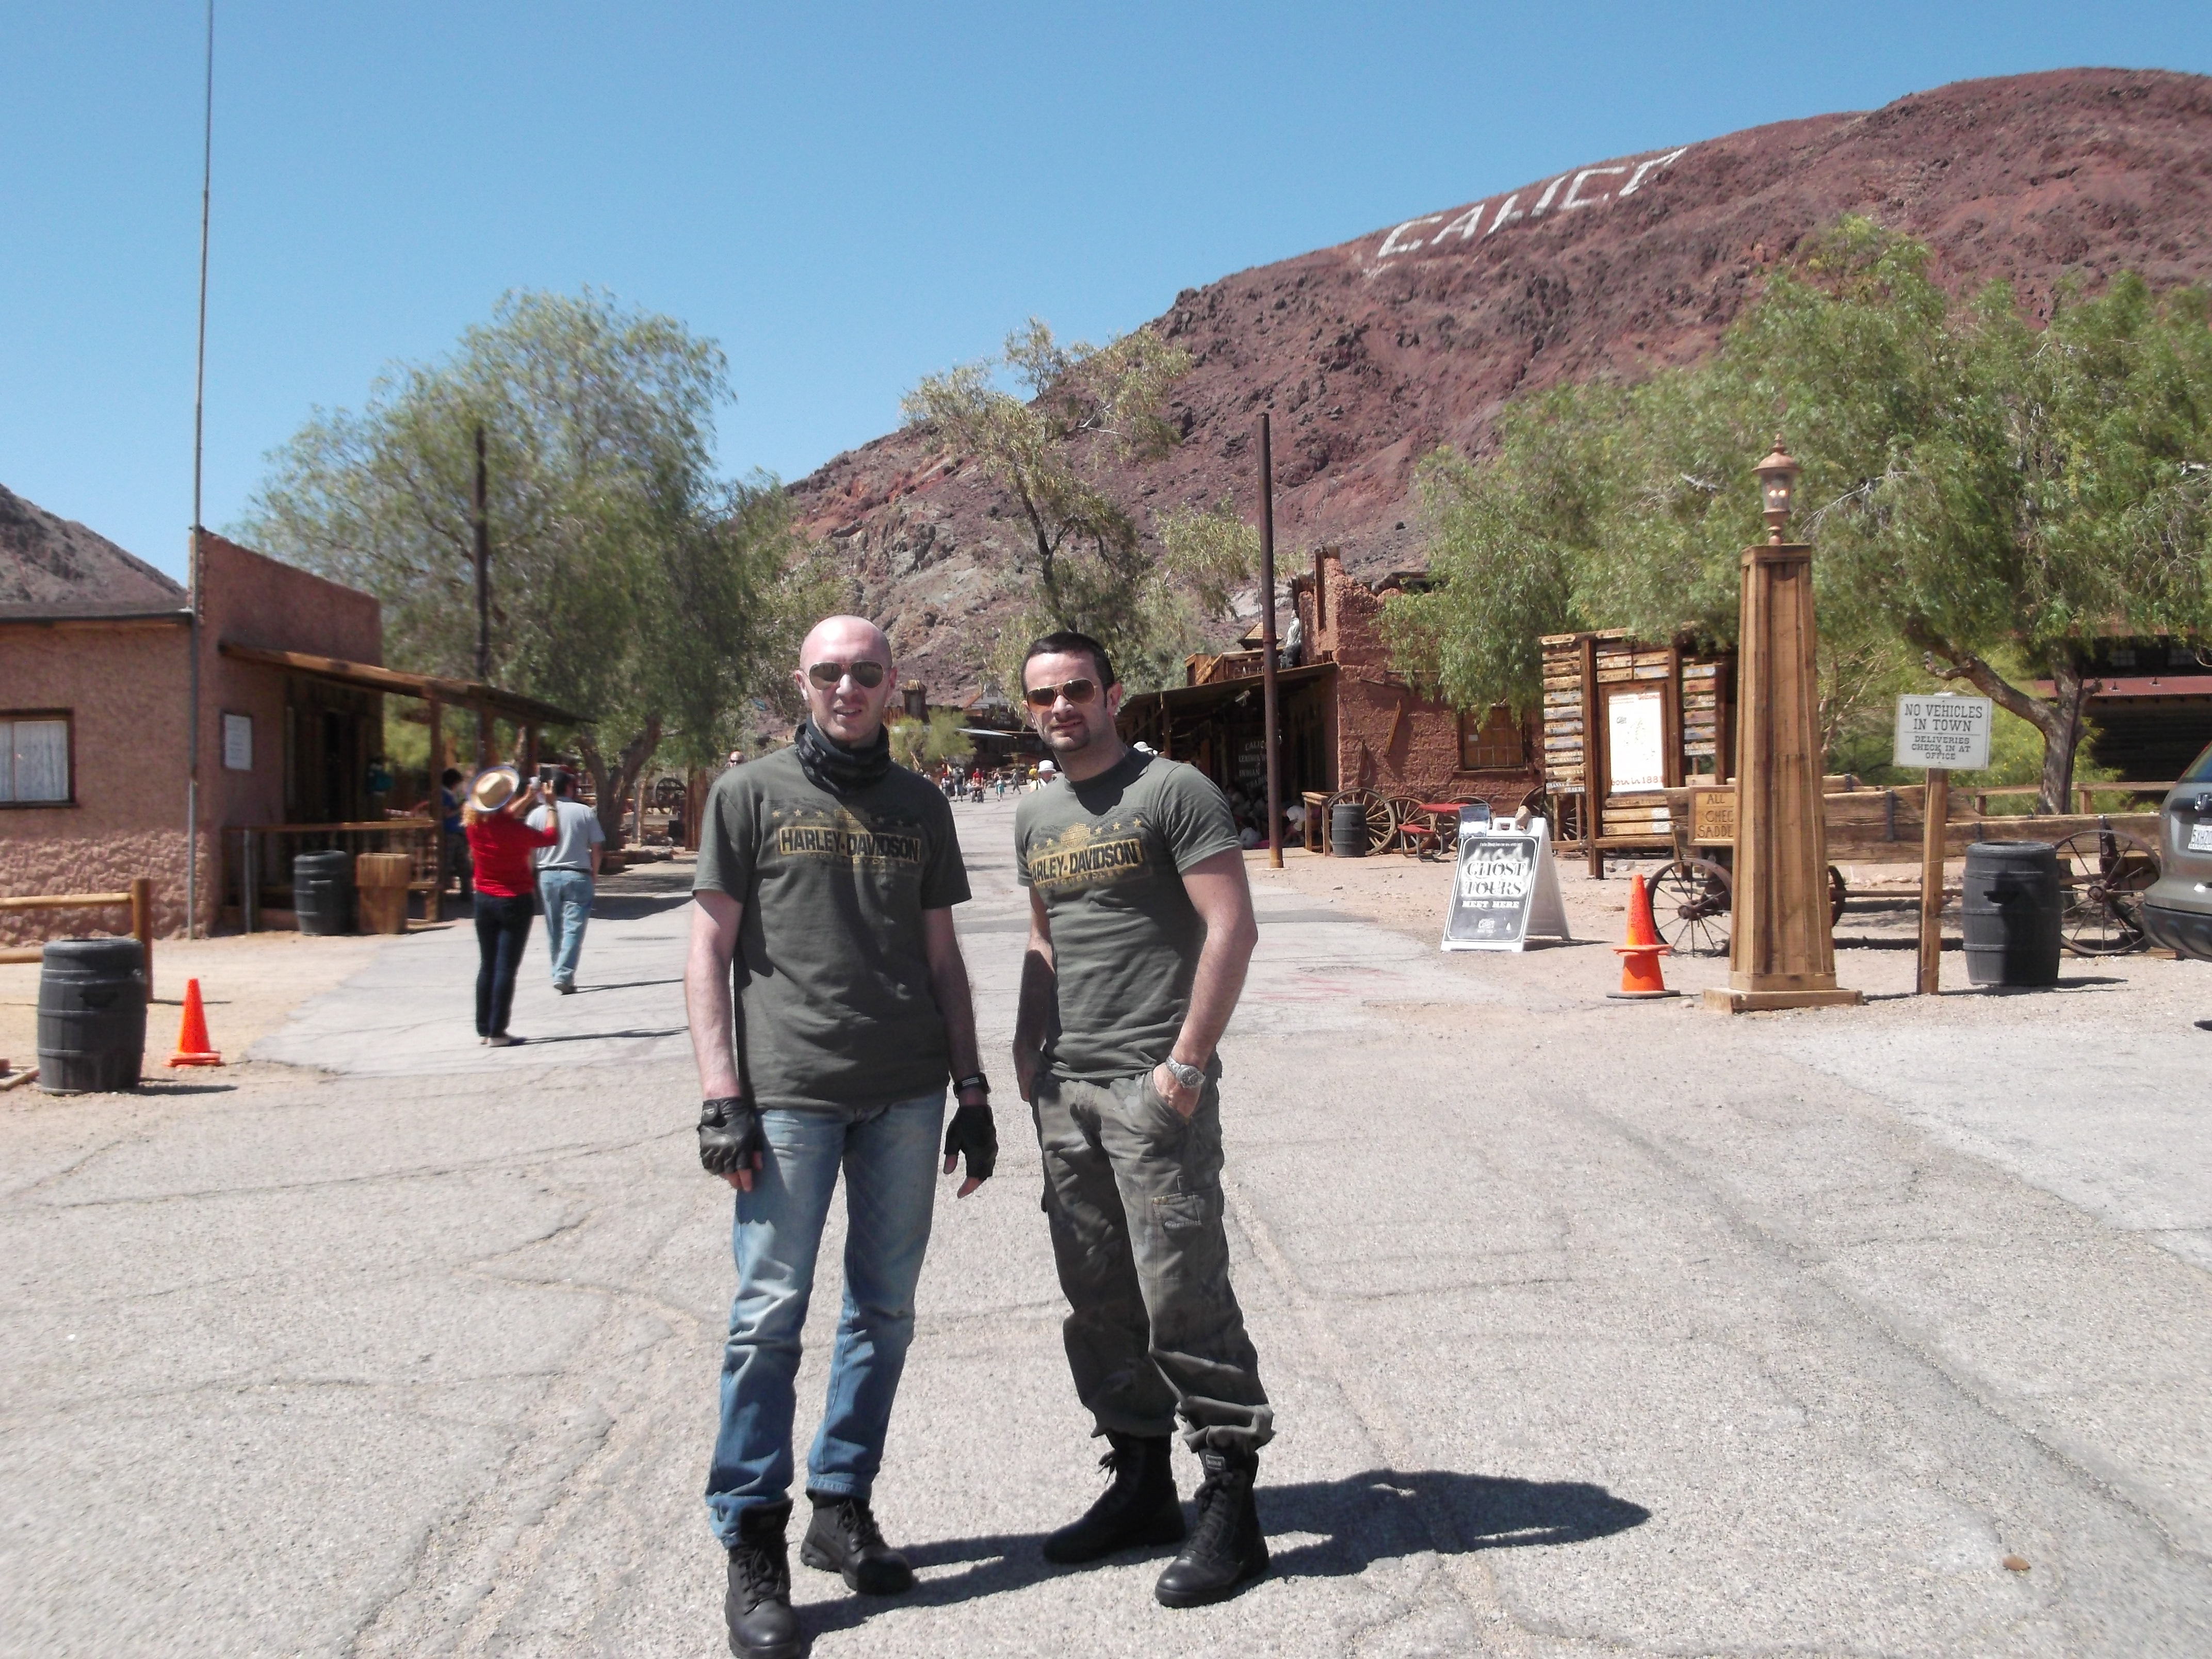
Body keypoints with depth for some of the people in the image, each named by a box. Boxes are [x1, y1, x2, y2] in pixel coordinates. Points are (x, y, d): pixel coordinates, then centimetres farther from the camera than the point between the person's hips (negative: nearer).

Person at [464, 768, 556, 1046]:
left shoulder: (475, 824, -4)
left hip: (484, 900, 6)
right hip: (514, 902, -6)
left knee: (487, 966, 14)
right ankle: (497, 1033, -3)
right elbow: (551, 837, -5)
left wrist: (526, 800, 22)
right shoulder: (514, 830, -20)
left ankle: (483, 1029, 18)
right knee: (506, 968, -2)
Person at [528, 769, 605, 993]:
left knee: (554, 931, 12)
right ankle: (564, 975, -16)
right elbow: (596, 848, -1)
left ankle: (560, 975, 20)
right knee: (574, 928, -4)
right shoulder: (585, 812, -1)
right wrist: (594, 874, 12)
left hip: (547, 875, 2)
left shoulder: (538, 814, 1)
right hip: (578, 875, -2)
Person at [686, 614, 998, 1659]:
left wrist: (971, 1090, 11)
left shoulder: (919, 805, 13)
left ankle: (843, 1507, 23)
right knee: (770, 1314, -4)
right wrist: (722, 1097, -8)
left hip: (906, 1095, 4)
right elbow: (708, 952, 1)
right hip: (789, 1092, -3)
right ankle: (752, 1548, 6)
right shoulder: (750, 794, 4)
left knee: (884, 1312, 9)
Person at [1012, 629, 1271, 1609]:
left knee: (1183, 1295, -7)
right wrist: (1028, 1044, 13)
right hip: (1066, 1088, 8)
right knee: (1098, 1298, 12)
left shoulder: (1173, 792, -6)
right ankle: (1141, 1483, 25)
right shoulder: (1035, 818, 16)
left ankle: (1230, 1509, 3)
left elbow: (1232, 928, -12)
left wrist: (1188, 1061, -16)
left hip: (1152, 1085, -7)